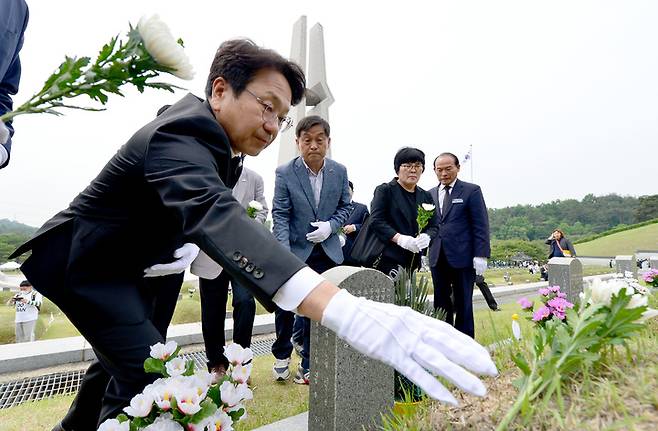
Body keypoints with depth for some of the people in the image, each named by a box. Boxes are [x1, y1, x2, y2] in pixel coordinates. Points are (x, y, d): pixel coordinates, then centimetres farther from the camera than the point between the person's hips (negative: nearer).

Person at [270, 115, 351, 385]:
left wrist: (330, 226, -12)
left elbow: (345, 207, 8)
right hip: (294, 251, -1)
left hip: (327, 252, 2)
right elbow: (280, 216, -12)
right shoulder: (285, 173, -10)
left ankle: (308, 365, 24)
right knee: (284, 305, 9)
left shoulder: (339, 172, -2)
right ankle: (282, 355, 36)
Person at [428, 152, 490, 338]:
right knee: (441, 304, 9)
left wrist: (480, 255, -11)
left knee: (463, 304, 6)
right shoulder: (430, 194, 13)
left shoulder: (471, 191, 1)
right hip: (437, 258, 4)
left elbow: (481, 225, -4)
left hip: (463, 257, -4)